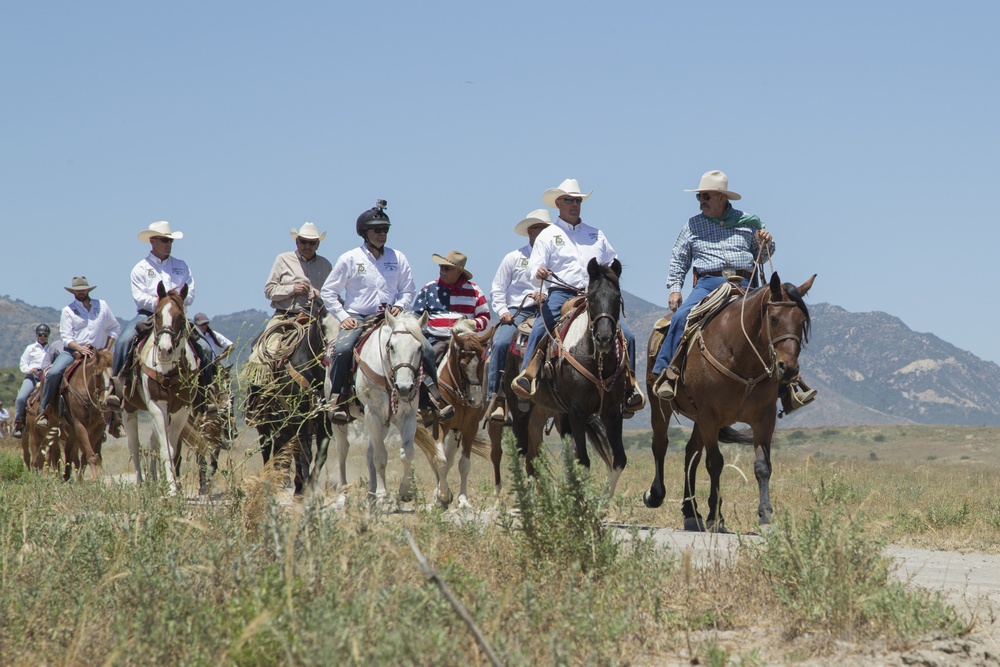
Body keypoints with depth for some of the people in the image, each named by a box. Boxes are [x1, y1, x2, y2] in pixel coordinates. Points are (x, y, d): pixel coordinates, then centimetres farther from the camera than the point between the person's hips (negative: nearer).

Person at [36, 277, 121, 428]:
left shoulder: (102, 305, 11)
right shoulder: (68, 310, 5)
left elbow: (115, 327, 17)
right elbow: (66, 337, -3)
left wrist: (107, 348, 5)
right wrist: (80, 348, -21)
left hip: (97, 353, 2)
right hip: (72, 351, -1)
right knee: (53, 373, -28)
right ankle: (43, 411, -15)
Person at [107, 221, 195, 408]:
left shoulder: (181, 266, 15)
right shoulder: (141, 268, 7)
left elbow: (190, 296, 6)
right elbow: (139, 298, -5)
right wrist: (157, 302, -21)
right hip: (147, 315, -2)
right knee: (123, 342, -28)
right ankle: (115, 387, -24)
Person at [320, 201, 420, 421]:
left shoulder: (398, 258, 10)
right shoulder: (349, 259, 3)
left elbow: (408, 290, 17)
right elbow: (328, 292, 6)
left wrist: (399, 306, -4)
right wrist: (343, 316, -5)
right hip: (356, 318, -2)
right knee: (342, 349, -31)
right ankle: (336, 398, -18)